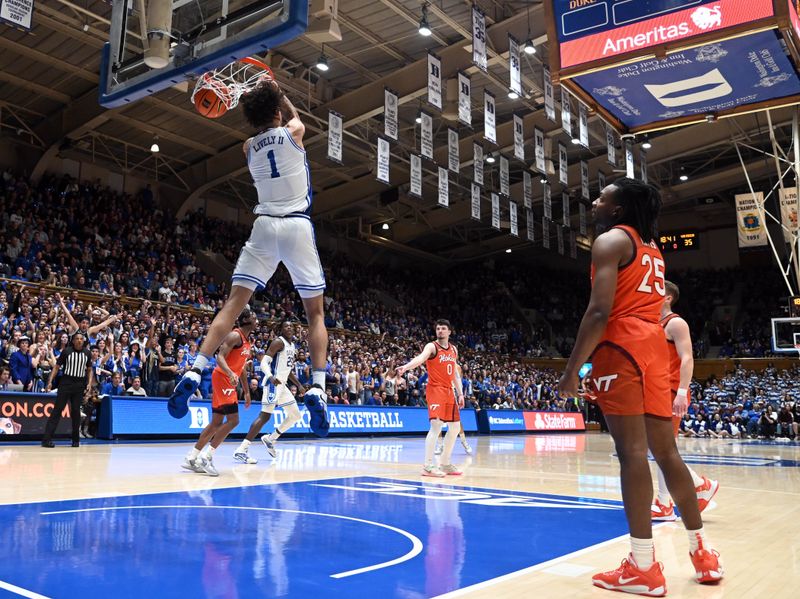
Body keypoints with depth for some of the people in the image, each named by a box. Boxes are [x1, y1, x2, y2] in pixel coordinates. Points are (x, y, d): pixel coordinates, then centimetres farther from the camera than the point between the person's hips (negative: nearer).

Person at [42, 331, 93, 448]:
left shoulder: (87, 353, 5)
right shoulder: (67, 351, -3)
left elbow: (90, 370, 13)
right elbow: (57, 367, 0)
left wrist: (89, 383, 1)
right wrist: (50, 381, -9)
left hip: (79, 385, 2)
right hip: (66, 383, -2)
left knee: (76, 412, 6)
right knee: (57, 410, -6)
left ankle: (76, 439, 16)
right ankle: (47, 439, -6)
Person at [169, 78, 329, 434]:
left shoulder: (249, 146, 12)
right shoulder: (293, 132, 4)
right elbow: (294, 116, 30)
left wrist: (264, 98, 43)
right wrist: (276, 93, 42)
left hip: (264, 225, 2)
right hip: (298, 225, -2)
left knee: (233, 303, 1)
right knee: (315, 311, 5)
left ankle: (194, 373, -13)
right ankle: (317, 389, -7)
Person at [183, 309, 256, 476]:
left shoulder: (247, 341, 18)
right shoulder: (235, 335, -12)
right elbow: (220, 357, -22)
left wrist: (247, 392, 24)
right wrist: (230, 373, -39)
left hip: (229, 381, 10)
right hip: (222, 379, -10)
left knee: (217, 422, 11)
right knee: (233, 419, -14)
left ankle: (191, 458, 16)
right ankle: (206, 457, -9)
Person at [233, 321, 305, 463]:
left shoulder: (292, 346, 18)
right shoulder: (278, 342, -9)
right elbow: (264, 362, -19)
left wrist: (299, 386, 23)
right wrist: (271, 377, -36)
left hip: (282, 384, 9)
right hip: (273, 383, -9)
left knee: (295, 415, 13)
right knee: (265, 416, -16)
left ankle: (270, 439, 23)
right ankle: (241, 451, -17)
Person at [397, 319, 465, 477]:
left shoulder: (454, 349, 14)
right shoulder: (432, 347, -8)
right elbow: (420, 358, -29)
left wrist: (460, 394, 14)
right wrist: (405, 367, -48)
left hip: (449, 391, 8)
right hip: (435, 389, -8)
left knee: (455, 427, 12)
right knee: (436, 425, -19)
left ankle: (445, 464, 23)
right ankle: (428, 466, -17)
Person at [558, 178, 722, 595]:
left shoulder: (610, 240, -4)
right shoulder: (652, 247, 23)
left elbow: (599, 312, -16)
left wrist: (572, 371, -14)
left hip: (623, 345, -8)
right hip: (654, 344, 8)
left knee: (632, 451, -9)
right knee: (666, 451, 13)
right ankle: (703, 552, 20)